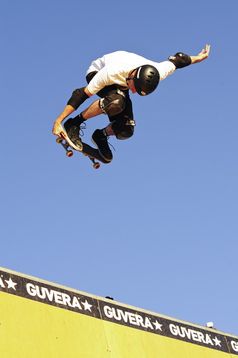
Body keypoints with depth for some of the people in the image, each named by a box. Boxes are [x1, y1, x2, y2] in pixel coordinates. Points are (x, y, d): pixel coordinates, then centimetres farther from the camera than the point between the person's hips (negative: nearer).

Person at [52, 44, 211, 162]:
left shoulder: (158, 73, -33)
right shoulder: (112, 73, -43)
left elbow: (176, 60, -12)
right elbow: (83, 94, -37)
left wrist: (197, 58, 9)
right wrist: (59, 121, -37)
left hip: (120, 85, 4)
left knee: (125, 131, -14)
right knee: (116, 102, -39)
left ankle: (102, 136, 18)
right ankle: (74, 124, -23)